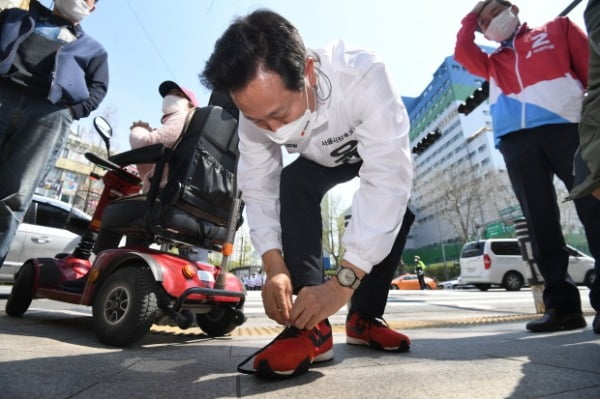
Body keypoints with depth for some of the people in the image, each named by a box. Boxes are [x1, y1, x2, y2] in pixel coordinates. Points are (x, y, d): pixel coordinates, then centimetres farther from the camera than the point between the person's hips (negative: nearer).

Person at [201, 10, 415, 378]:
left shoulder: (363, 76, -42)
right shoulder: (257, 107, -29)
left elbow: (387, 182, -48)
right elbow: (258, 188, -26)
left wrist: (343, 283, -53)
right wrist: (276, 267, -39)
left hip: (378, 153, -1)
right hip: (322, 160, 2)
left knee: (398, 209, -26)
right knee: (292, 183, -27)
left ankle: (364, 318, -6)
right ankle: (311, 324, -24)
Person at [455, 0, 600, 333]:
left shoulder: (559, 29, 25)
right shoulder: (493, 63, 29)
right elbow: (462, 53, 12)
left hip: (565, 126, -1)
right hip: (516, 140, 2)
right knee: (540, 222, -4)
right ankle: (563, 305, -1)